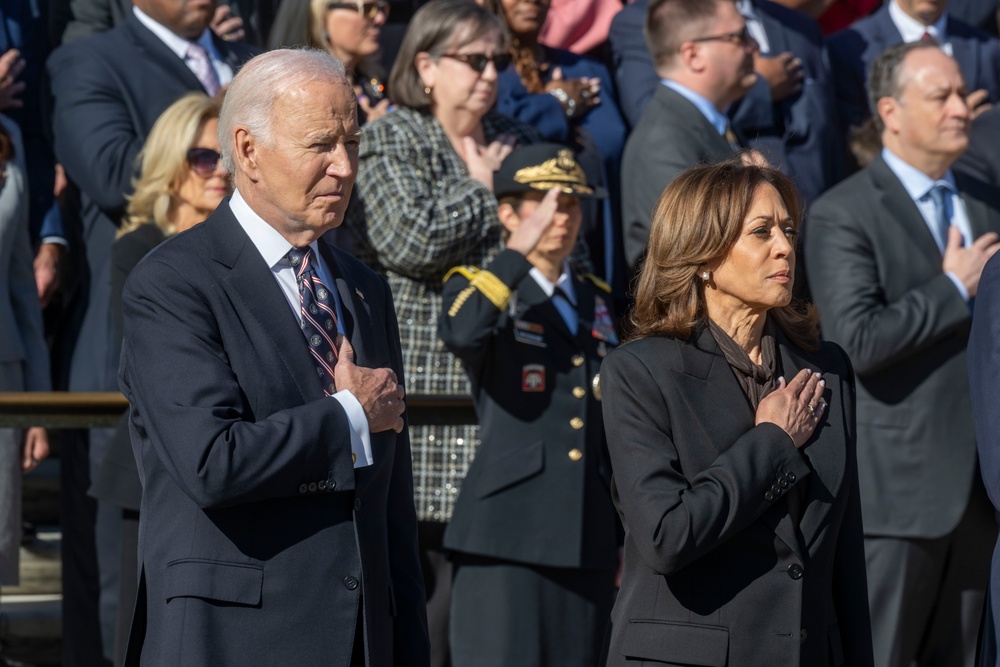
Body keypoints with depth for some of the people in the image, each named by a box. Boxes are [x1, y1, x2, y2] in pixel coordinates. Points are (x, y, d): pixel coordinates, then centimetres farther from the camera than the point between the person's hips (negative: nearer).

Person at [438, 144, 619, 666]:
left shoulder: (600, 302, 17)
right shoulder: (476, 288, 2)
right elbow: (460, 333, -25)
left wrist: (625, 540, 19)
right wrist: (520, 251, -18)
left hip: (590, 543, 5)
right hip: (507, 537, -5)